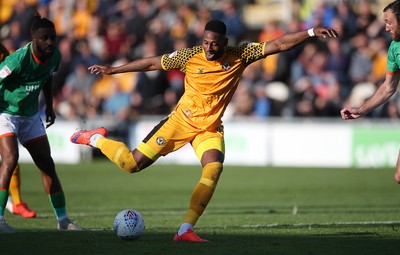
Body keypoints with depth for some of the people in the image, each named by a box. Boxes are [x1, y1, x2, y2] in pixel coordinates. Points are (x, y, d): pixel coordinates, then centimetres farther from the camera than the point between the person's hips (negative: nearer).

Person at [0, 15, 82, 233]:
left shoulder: (54, 57, -7)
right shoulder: (19, 59, -29)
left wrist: (49, 107, 20)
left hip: (31, 115, 7)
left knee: (47, 164, 5)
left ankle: (63, 219, 13)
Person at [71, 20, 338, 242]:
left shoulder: (240, 55, -9)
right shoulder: (190, 56, -12)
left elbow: (279, 44, -11)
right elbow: (152, 63, -2)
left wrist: (311, 32, -20)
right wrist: (112, 70, 1)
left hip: (211, 127, 2)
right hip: (182, 121, -1)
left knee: (214, 168, -26)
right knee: (133, 164, -4)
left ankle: (186, 229, -24)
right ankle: (96, 139, 26)